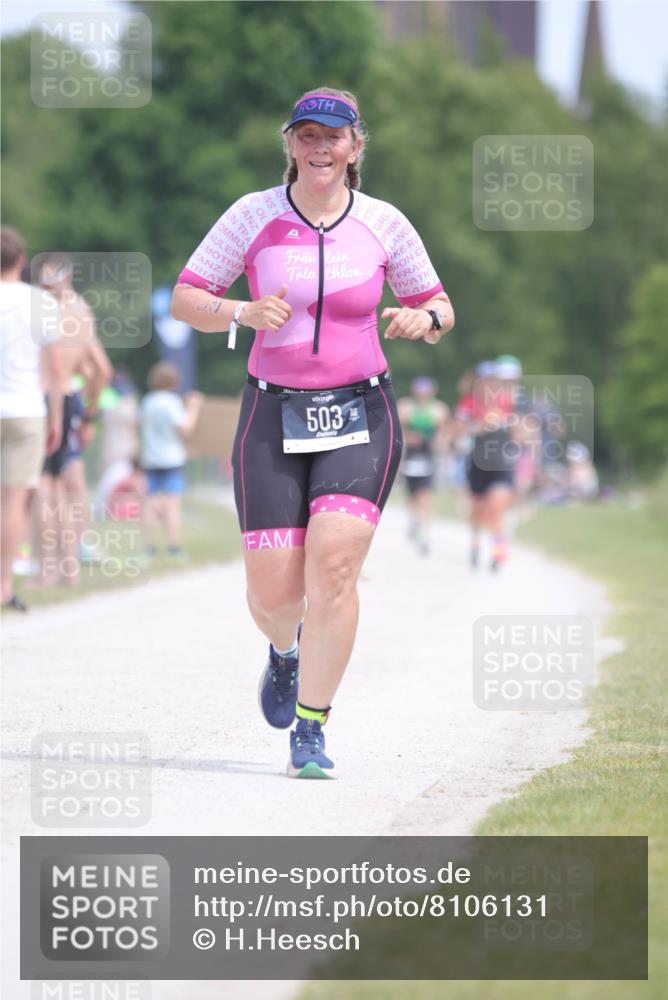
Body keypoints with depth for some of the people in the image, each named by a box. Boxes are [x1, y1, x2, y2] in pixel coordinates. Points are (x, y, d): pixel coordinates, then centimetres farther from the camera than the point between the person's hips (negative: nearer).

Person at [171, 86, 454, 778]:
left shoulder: (383, 224, 2)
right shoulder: (255, 216, -1)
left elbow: (438, 307, 13)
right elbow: (184, 300, 2)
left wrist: (425, 319, -11)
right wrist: (242, 313, -18)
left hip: (360, 414, 0)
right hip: (275, 415, 0)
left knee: (334, 560, -20)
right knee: (272, 592, -3)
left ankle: (310, 730, -10)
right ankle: (286, 651, 36)